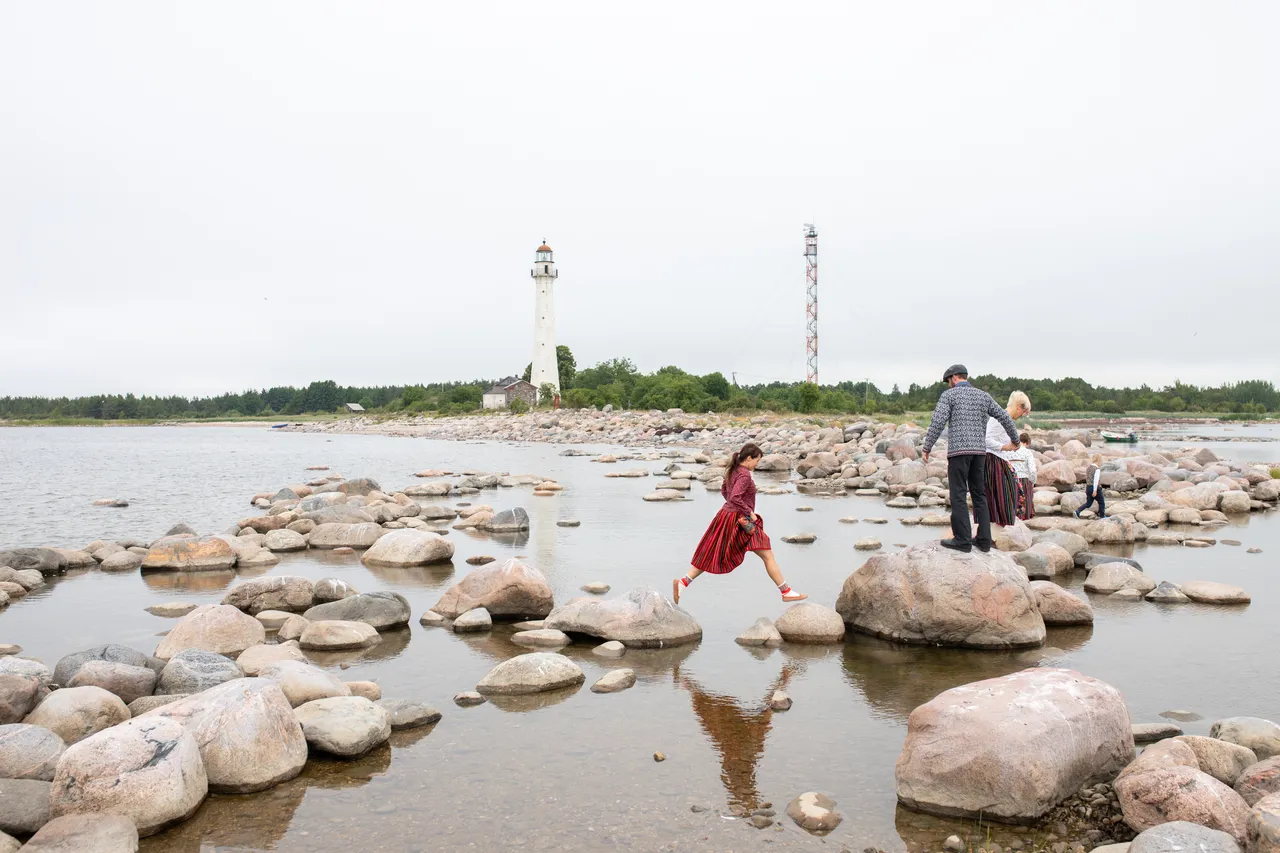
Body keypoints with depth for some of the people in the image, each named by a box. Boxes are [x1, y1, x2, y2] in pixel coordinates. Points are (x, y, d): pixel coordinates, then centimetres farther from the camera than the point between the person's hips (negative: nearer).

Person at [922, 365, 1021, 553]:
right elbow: (1005, 418, 13)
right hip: (979, 451, 5)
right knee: (979, 495, 11)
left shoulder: (949, 395, 0)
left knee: (958, 496, -3)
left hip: (958, 450, -5)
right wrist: (1015, 439, 29)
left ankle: (962, 540, -4)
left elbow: (937, 422, -11)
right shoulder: (983, 396, 14)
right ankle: (983, 539, 9)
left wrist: (927, 447, -7)